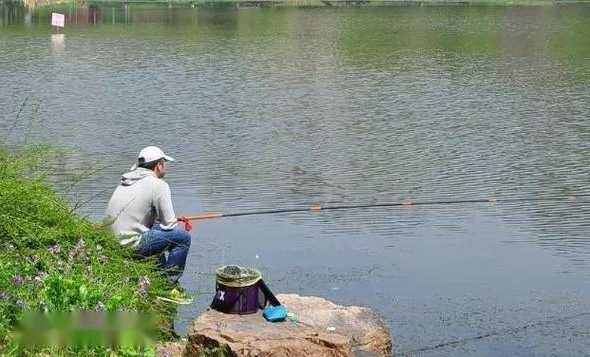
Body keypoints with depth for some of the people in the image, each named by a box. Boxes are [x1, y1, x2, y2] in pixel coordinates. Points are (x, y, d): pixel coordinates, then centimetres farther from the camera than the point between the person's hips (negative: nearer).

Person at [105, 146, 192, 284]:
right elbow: (169, 224, -9)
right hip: (132, 244, -9)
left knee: (158, 227, 28)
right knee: (183, 237, -4)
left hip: (113, 240, 9)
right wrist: (182, 225, 15)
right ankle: (169, 282, 1)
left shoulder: (127, 181, 15)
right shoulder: (159, 185, -10)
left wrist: (176, 221, 20)